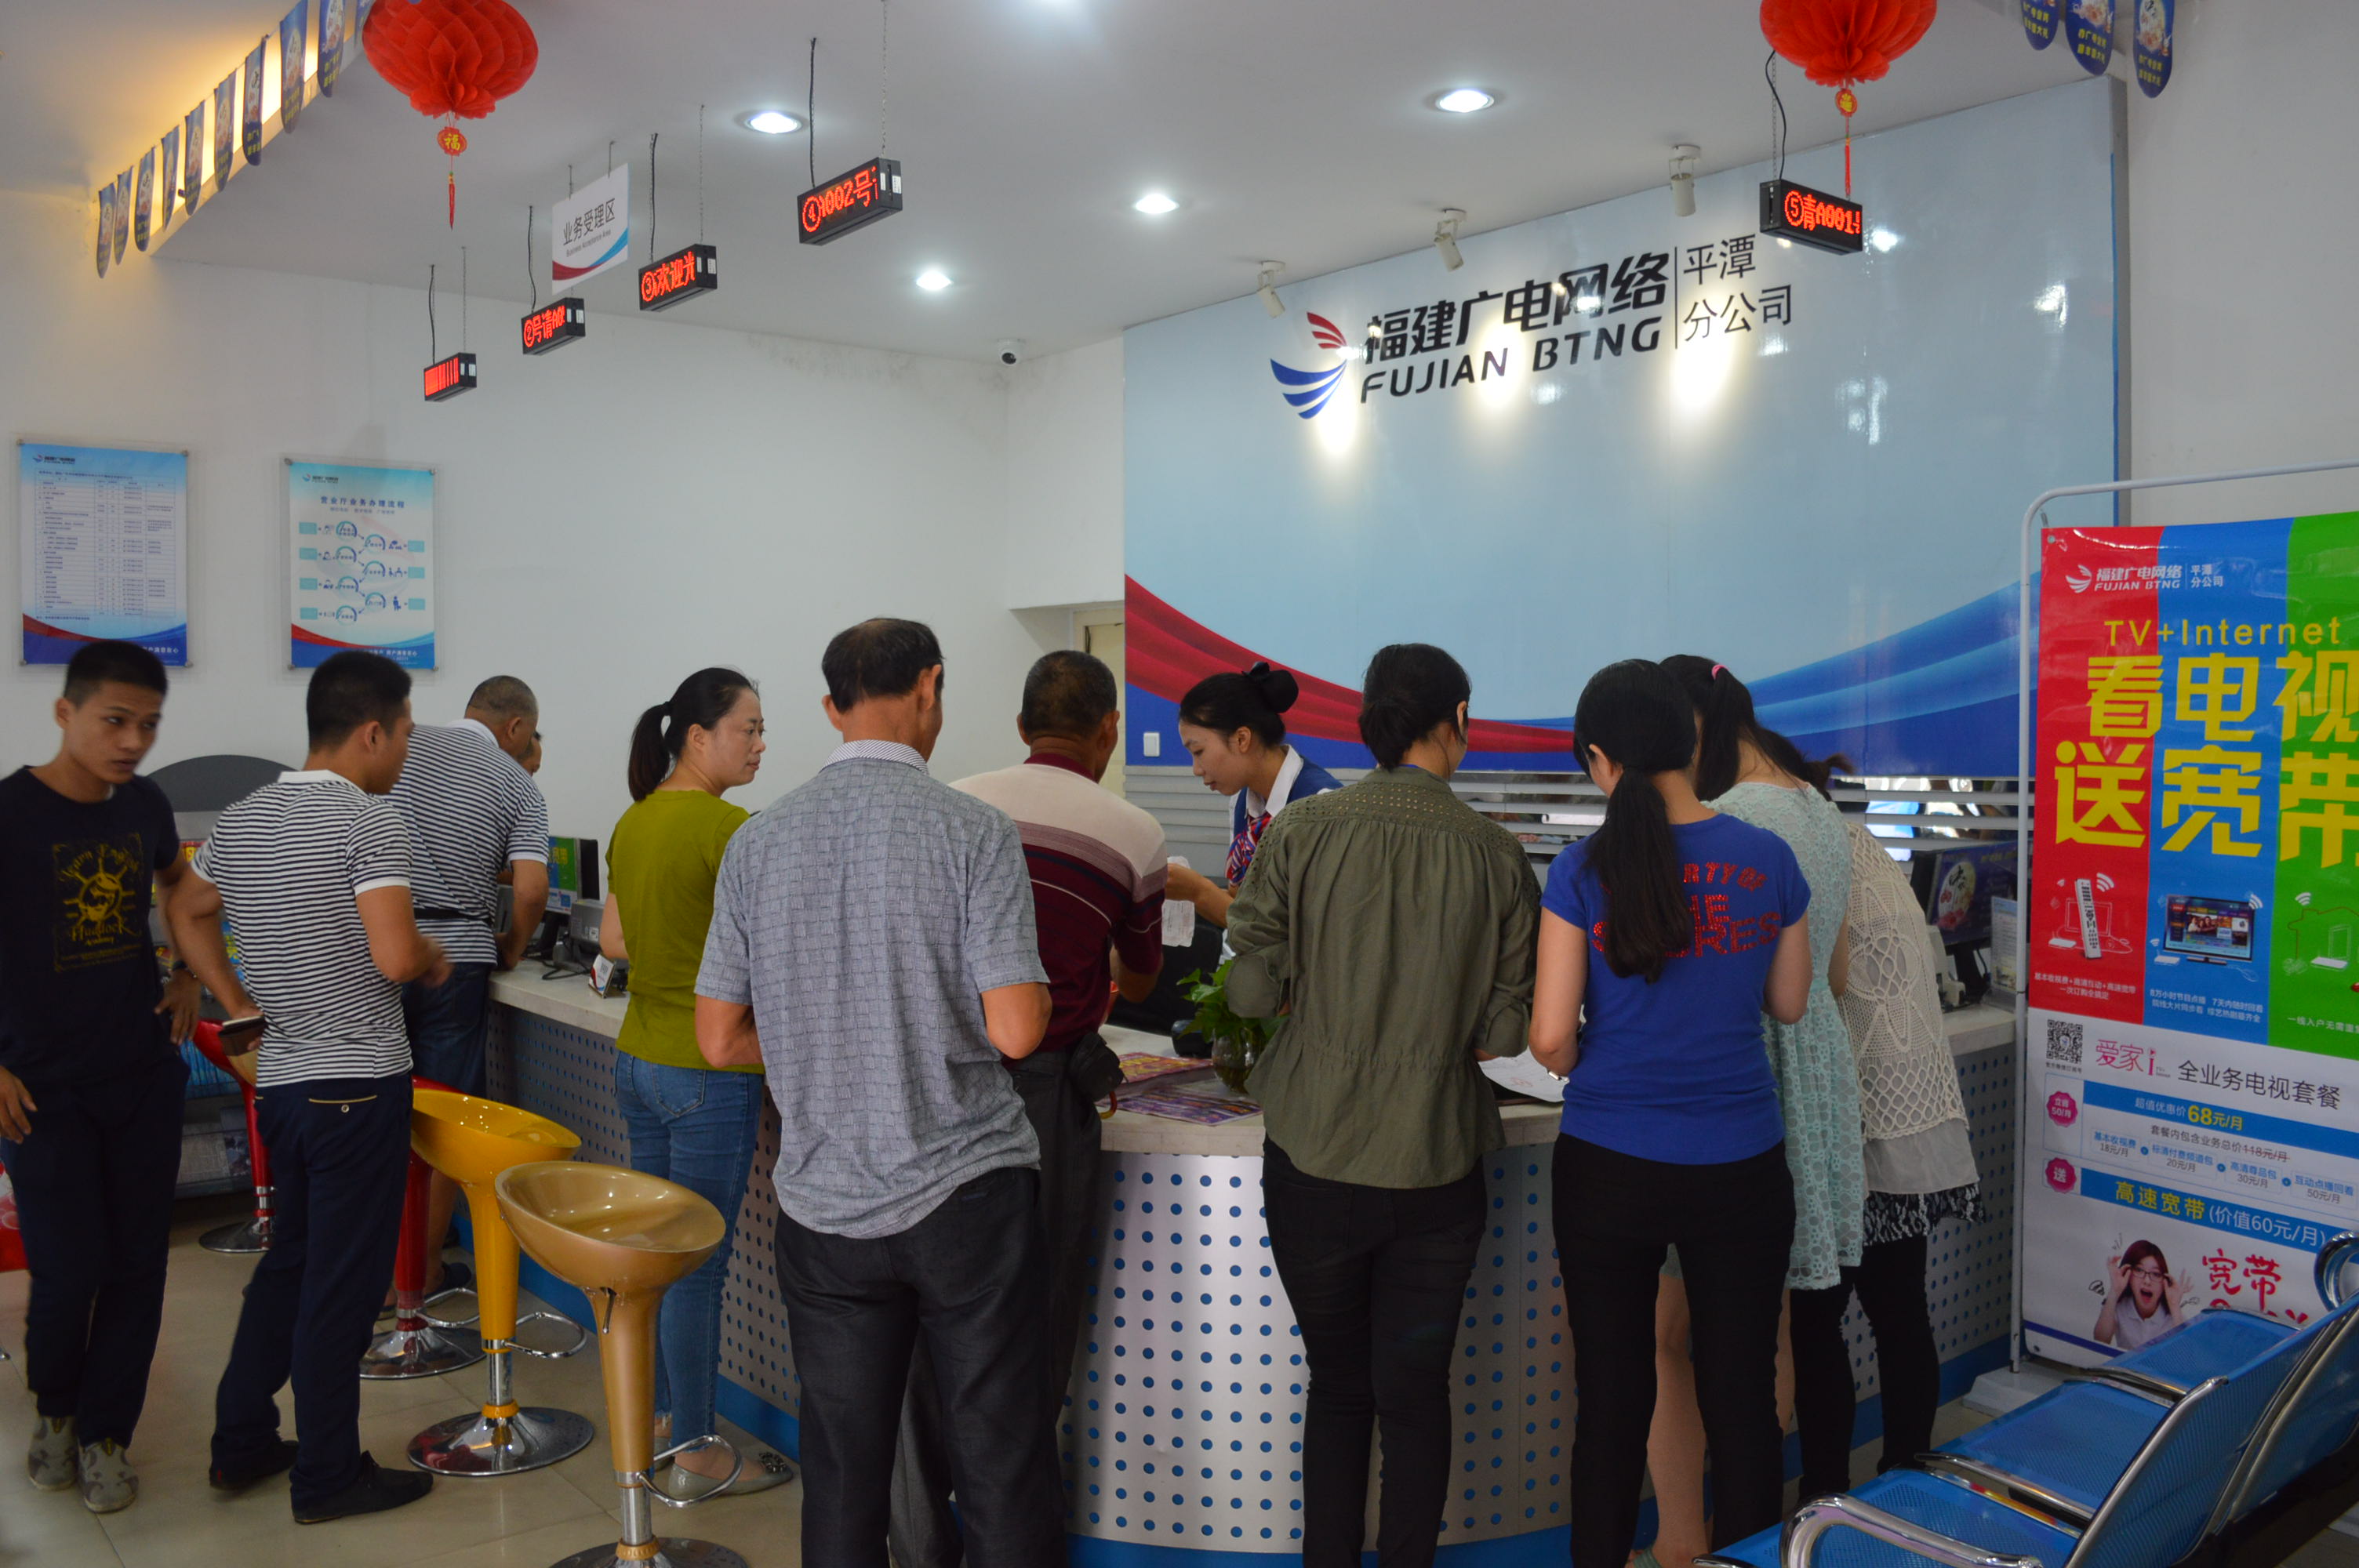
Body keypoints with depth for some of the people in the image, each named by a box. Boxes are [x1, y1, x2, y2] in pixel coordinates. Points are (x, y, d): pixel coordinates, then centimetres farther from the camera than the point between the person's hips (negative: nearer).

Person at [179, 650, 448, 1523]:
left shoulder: (239, 822, 8)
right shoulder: (368, 819, -16)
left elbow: (188, 917, 23)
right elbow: (395, 957, -24)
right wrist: (436, 960, -3)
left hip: (278, 1081, 8)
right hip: (359, 1083, -8)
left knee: (289, 1260, 22)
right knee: (343, 1280, 3)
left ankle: (242, 1444, 31)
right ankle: (327, 1477, 14)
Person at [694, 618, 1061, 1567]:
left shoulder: (758, 842, 1)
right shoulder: (973, 831, -11)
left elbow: (720, 1041, 5)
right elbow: (1016, 1031, -16)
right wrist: (1035, 990, 5)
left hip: (824, 1205, 4)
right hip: (965, 1194, -3)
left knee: (841, 1477, 15)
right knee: (1000, 1470, 7)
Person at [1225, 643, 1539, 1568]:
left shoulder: (1301, 832, -9)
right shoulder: (1496, 855, -7)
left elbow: (1252, 990, -9)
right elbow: (1507, 1029, -7)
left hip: (1315, 1154, 0)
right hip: (1438, 1164, 0)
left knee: (1336, 1385, 17)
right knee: (1416, 1393, 14)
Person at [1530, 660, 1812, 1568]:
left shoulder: (1583, 872, -10)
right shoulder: (1768, 860, -3)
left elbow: (1551, 1039, -10)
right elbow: (1788, 1005, 10)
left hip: (1608, 1168, -1)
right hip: (1738, 1168, 2)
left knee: (1613, 1398, 11)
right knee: (1742, 1399, 12)